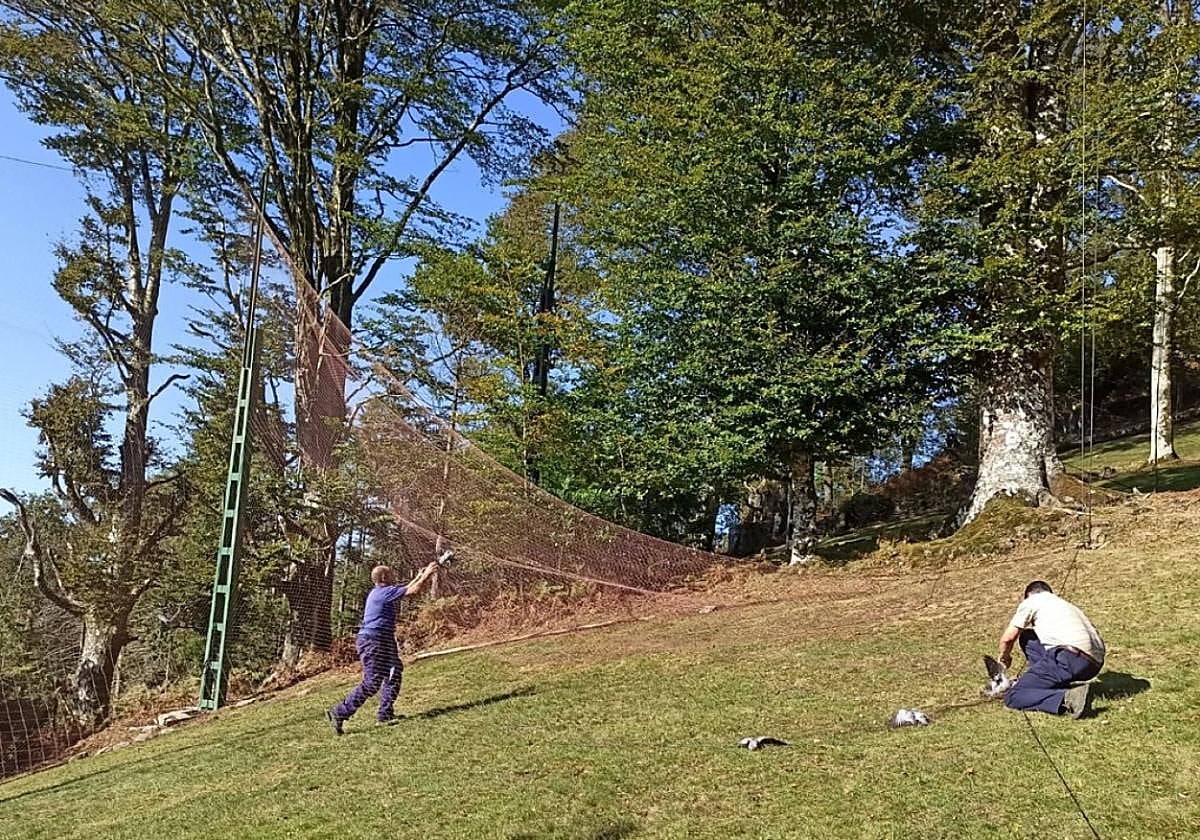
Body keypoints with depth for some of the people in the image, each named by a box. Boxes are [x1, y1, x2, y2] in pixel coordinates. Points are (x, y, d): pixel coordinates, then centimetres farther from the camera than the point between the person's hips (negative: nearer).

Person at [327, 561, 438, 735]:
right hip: (373, 641, -11)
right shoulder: (385, 591, -14)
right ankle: (338, 714, -7)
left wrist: (419, 576, 29)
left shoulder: (379, 592, 15)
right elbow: (413, 591, -16)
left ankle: (386, 714, 17)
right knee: (371, 683, -10)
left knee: (394, 674, 13)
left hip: (383, 642, 11)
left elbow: (405, 589, 30)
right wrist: (426, 575, -4)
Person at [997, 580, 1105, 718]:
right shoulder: (1067, 604, 35)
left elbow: (1007, 638, 11)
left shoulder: (1031, 601, 14)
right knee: (1027, 637, 26)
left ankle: (1068, 698, -24)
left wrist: (1005, 657, 33)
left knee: (1013, 698, -6)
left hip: (1072, 658, -8)